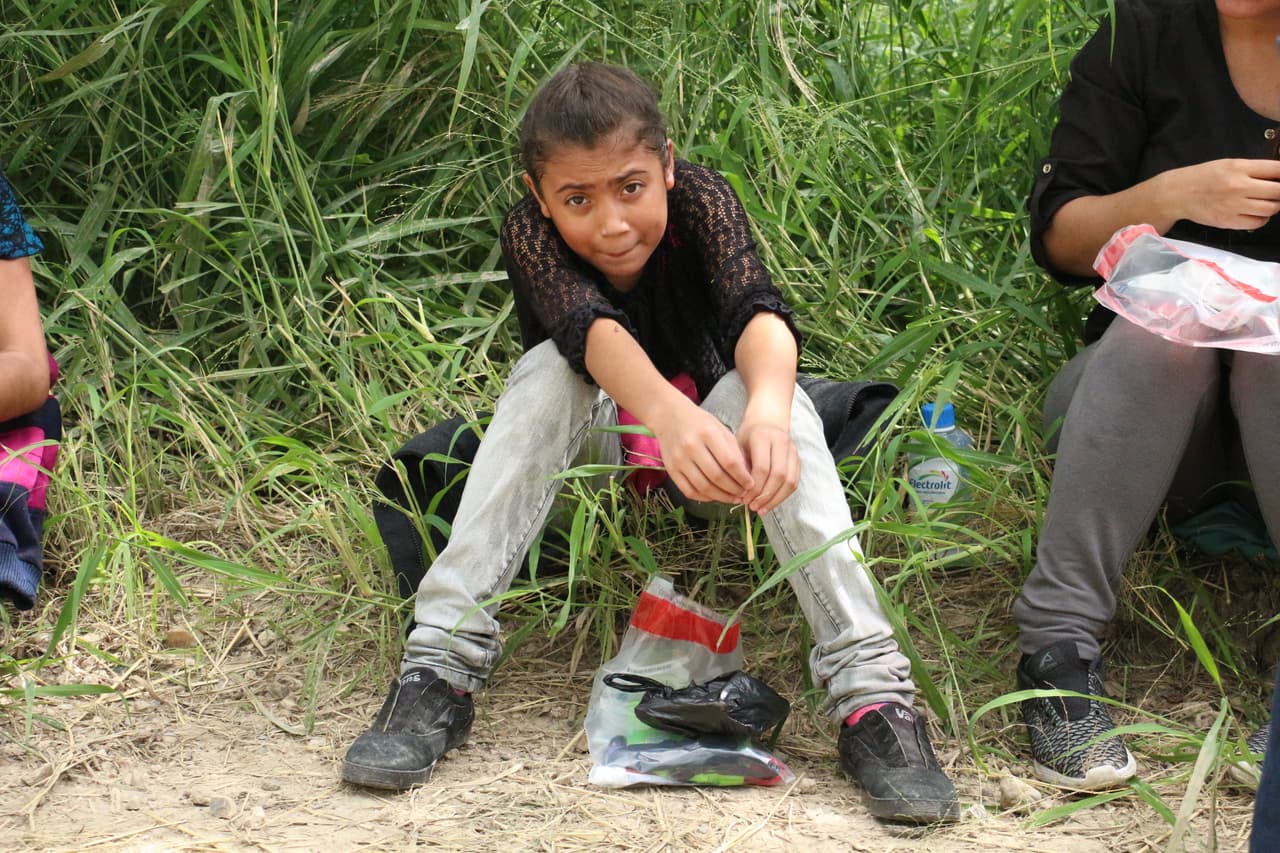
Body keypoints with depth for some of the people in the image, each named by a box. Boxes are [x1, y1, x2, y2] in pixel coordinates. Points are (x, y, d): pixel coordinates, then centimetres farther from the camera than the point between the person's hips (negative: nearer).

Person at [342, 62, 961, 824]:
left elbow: (757, 312, -38)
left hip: (708, 437, 1)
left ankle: (872, 691, -42)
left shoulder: (700, 201, -21)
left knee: (772, 394, -32)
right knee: (549, 373, -32)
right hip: (594, 448, 0)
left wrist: (766, 412, -62)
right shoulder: (532, 232, -23)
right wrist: (670, 417, -64)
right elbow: (590, 330, -43)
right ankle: (441, 667, -37)